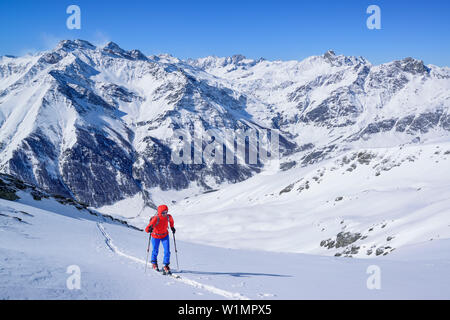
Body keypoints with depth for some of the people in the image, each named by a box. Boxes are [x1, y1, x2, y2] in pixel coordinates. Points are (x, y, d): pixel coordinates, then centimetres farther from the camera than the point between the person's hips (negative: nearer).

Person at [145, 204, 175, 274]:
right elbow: (147, 229, -37)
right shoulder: (155, 219, -33)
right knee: (155, 251, 14)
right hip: (155, 236, -3)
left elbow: (171, 220, 8)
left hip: (165, 235, 3)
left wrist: (172, 227, 10)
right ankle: (154, 263, 42)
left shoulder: (168, 217, -20)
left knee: (167, 251, -7)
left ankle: (166, 266, 5)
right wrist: (149, 229, -58)